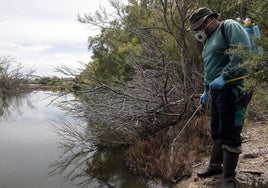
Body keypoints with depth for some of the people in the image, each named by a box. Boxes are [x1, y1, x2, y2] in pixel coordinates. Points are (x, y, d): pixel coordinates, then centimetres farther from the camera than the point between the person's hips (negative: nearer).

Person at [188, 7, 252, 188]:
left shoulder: (229, 26, -6)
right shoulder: (210, 40, 22)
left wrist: (224, 77, -24)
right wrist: (207, 90, 27)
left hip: (234, 88, -9)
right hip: (218, 90, 9)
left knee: (230, 133, -6)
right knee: (217, 131, 15)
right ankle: (215, 166, 30)